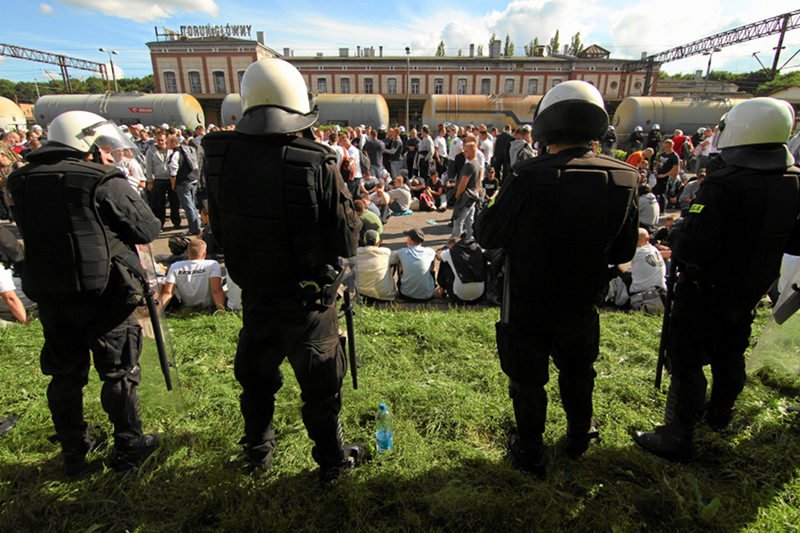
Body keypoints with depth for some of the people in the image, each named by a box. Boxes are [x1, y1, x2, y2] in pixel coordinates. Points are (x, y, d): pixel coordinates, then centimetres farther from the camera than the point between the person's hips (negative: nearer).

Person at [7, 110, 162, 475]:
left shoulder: (23, 182, 7)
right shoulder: (104, 182, -12)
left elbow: (29, 233, 13)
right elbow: (148, 230, -10)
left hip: (49, 294, 6)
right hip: (103, 293, -5)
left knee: (65, 374, 17)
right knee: (119, 372, 8)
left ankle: (73, 452, 32)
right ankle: (128, 448, 20)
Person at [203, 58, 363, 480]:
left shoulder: (221, 157, -10)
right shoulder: (316, 164, -23)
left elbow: (219, 230, 2)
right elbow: (347, 243, -18)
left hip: (253, 297, 4)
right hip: (309, 299, -3)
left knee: (256, 375, 26)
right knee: (321, 382, 16)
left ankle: (257, 451, 48)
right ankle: (331, 458, 37)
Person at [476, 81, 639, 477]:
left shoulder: (529, 177, -25)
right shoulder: (624, 179, -10)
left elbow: (488, 237, -16)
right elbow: (623, 252, -1)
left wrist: (496, 206, 2)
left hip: (527, 305, -4)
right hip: (582, 301, 4)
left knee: (528, 379, 16)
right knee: (577, 369, 28)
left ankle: (530, 452, 36)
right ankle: (579, 436, 51)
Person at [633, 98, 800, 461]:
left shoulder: (722, 185, -27)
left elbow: (691, 249, -30)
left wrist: (676, 237, -10)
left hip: (705, 292, -7)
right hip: (751, 290, 8)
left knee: (687, 362, 3)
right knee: (729, 355, 25)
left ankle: (677, 438, 13)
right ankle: (720, 415, 47)